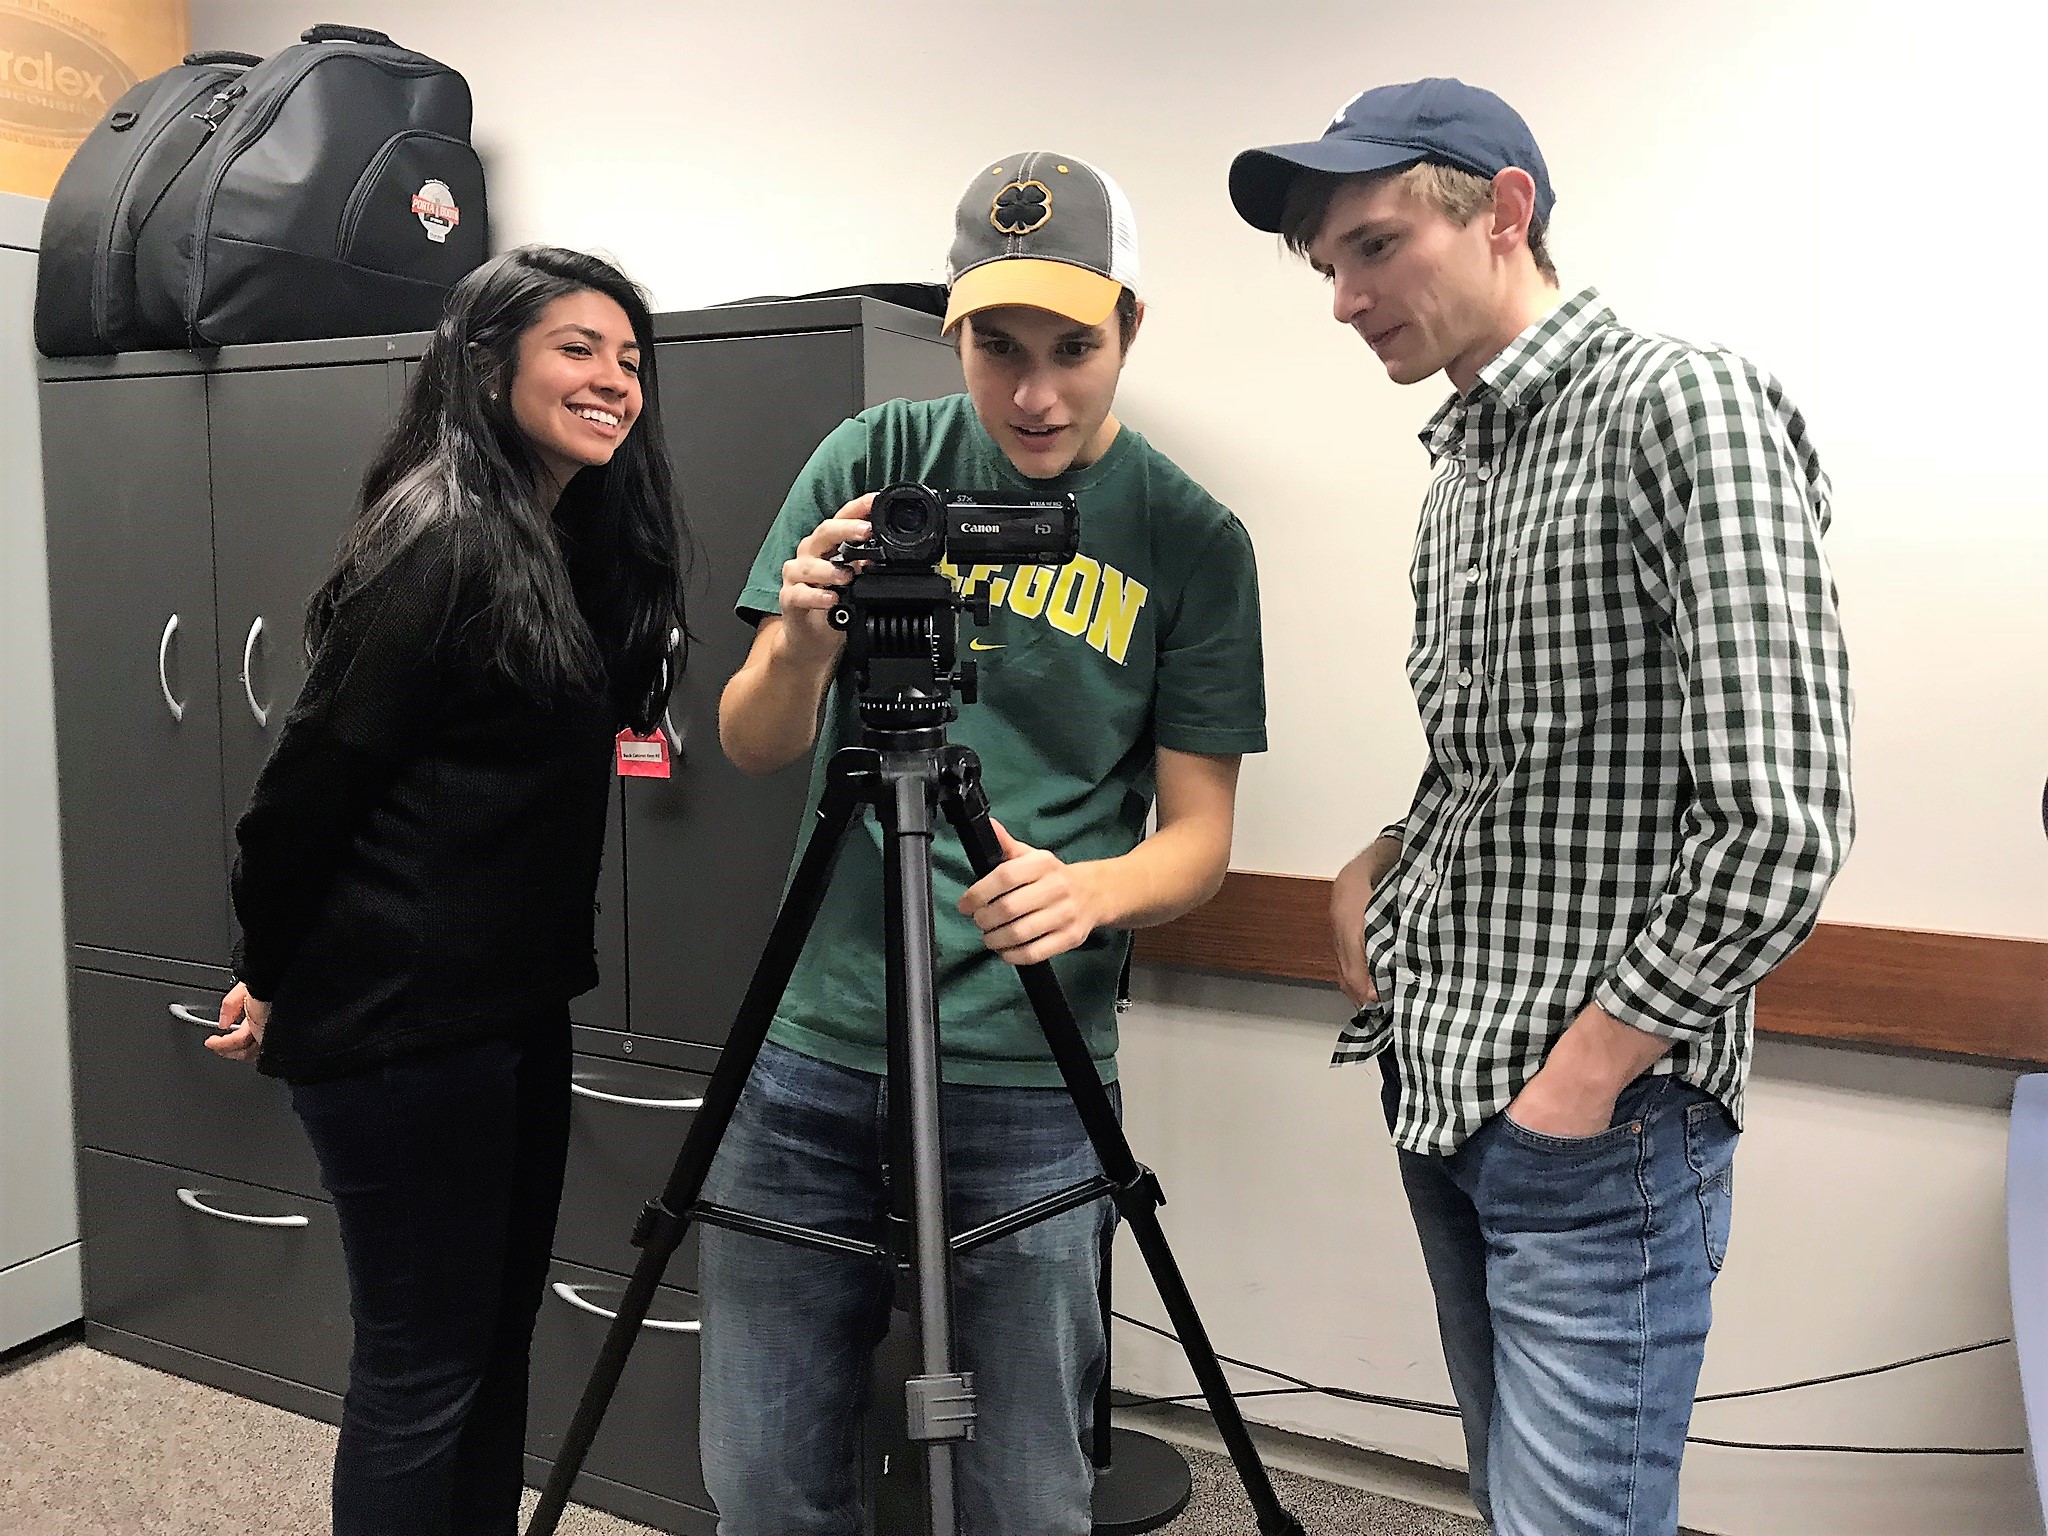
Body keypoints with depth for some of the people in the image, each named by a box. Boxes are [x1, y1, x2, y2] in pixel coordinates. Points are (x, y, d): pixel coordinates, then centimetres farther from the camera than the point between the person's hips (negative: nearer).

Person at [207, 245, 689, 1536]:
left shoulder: (583, 543, 8)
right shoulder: (442, 543, -18)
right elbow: (317, 774, -16)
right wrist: (268, 977, -4)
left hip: (514, 1003, 9)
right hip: (400, 1019, -9)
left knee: (498, 1334, 19)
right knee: (422, 1361, 4)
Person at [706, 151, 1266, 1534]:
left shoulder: (1189, 539, -3)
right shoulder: (875, 461, 1)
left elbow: (1199, 837, -2)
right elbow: (752, 748, -1)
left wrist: (1091, 889, -24)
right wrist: (803, 645, -23)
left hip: (1031, 1076, -2)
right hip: (812, 1049, 2)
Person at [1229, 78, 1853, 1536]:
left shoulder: (1683, 406, -14)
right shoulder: (1459, 465, 13)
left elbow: (1778, 820, -21)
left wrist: (1587, 1070, -17)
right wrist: (1381, 869, 4)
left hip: (1595, 1128, -8)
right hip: (1442, 1098, 8)